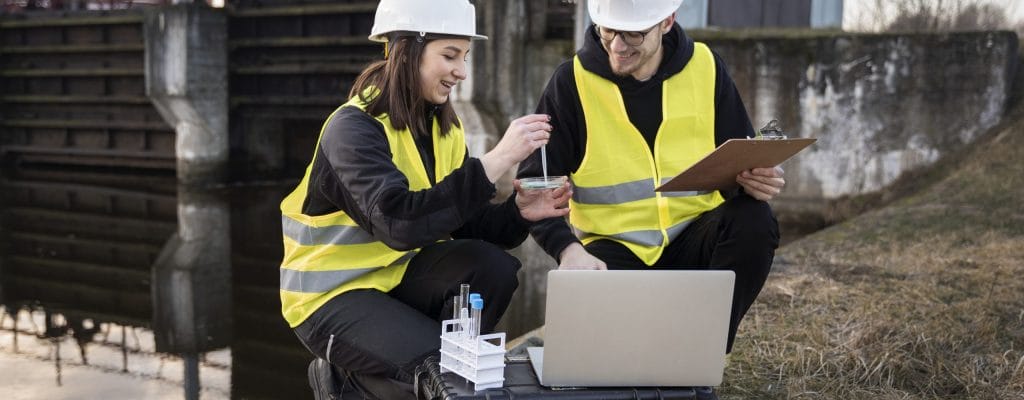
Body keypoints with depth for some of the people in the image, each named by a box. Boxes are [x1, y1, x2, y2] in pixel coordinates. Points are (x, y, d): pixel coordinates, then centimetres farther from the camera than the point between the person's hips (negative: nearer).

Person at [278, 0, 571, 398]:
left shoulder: (443, 124, 2)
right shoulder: (353, 127, -21)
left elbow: (462, 223, 1)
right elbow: (399, 223, -37)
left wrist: (518, 212, -20)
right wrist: (495, 160, -39)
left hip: (398, 273, 6)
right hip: (332, 294, -6)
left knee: (492, 267, -21)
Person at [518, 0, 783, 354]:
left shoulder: (705, 68, 0)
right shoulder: (572, 80, -7)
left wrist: (753, 179, -17)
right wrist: (568, 248, -23)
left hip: (694, 238, 3)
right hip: (615, 248, -2)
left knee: (753, 221, -28)